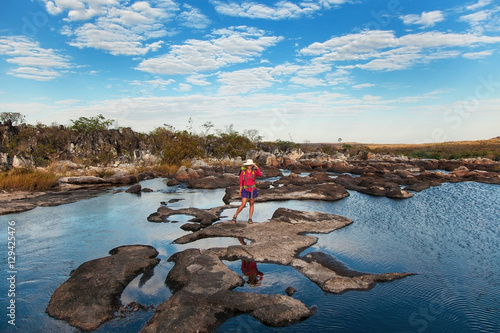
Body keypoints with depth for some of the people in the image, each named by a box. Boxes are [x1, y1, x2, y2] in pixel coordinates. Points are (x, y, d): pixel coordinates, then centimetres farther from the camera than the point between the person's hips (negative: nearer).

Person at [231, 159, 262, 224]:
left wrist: (256, 166, -26)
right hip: (245, 190, -1)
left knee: (251, 204, 6)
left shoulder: (254, 172, -4)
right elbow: (241, 182, -2)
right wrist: (240, 191, -2)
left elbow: (260, 174, -25)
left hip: (253, 190, 1)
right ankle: (235, 217, 7)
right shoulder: (243, 172, -6)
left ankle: (250, 219, 17)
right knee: (243, 204, -9)